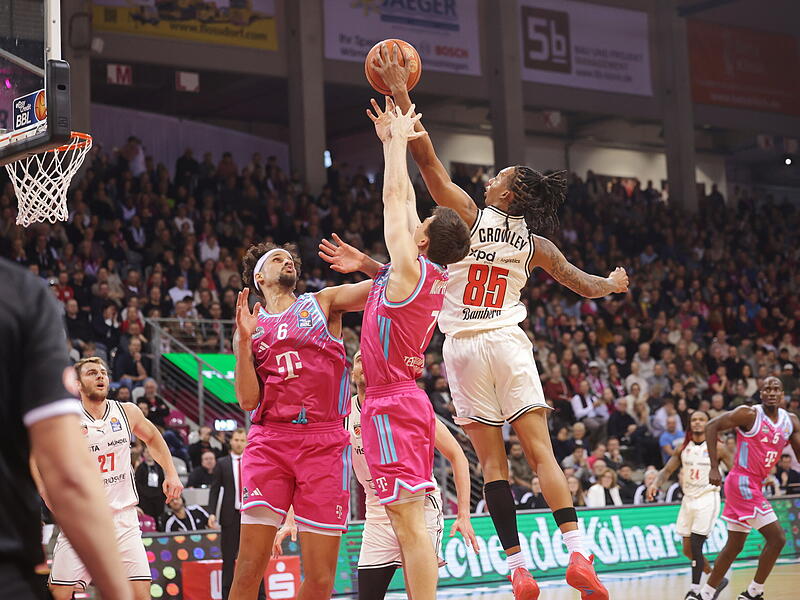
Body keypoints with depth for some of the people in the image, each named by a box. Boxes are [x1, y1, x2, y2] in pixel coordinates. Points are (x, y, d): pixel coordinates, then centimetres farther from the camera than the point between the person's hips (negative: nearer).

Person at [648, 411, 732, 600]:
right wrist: (655, 484, -11)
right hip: (688, 499, 6)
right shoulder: (683, 448, 7)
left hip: (707, 499, -5)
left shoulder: (717, 447, -5)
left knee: (695, 545, -13)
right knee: (688, 550, 7)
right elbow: (667, 470, 9)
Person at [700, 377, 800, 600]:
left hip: (753, 485, 8)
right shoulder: (749, 414, -13)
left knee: (734, 546, 13)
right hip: (743, 483, -8)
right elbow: (712, 426, -13)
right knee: (776, 538, -11)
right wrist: (714, 467, -18)